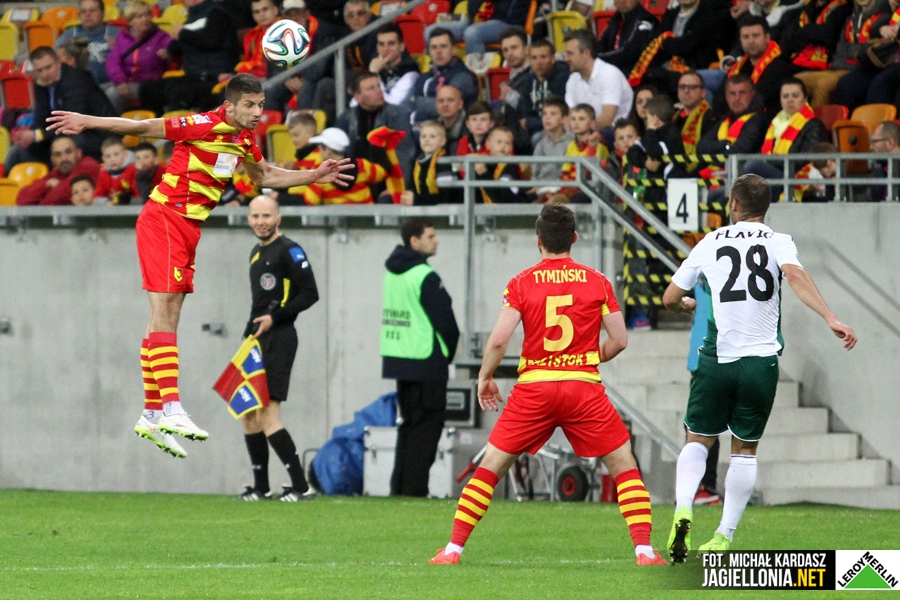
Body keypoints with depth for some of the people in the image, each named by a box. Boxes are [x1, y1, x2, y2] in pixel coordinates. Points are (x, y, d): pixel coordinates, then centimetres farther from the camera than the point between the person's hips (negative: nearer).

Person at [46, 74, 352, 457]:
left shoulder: (244, 140, 10)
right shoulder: (206, 126, -15)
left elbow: (264, 177, 30)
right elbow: (143, 127, -12)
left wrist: (315, 177, 25)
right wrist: (87, 122, -13)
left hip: (188, 228, 9)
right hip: (164, 219, -9)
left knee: (165, 317, 9)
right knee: (165, 311, -15)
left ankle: (151, 415, 12)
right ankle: (171, 409, -23)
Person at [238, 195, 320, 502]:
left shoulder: (289, 251, -8)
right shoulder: (256, 253, 18)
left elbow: (310, 293, -14)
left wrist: (274, 318, -17)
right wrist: (249, 335, 18)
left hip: (278, 339, -9)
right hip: (255, 339, 9)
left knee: (267, 416, -15)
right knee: (248, 413, 10)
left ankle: (300, 486, -13)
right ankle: (261, 487, 18)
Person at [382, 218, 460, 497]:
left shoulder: (391, 273, 11)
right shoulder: (425, 277, -15)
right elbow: (445, 322, -14)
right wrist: (448, 353, 4)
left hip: (396, 359, 8)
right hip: (425, 361, -8)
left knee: (409, 424, 15)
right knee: (426, 424, -2)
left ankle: (400, 485, 15)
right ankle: (414, 486, -4)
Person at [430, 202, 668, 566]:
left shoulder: (522, 283, 2)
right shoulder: (597, 282, 4)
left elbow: (499, 339, -6)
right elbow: (619, 339, 3)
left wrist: (485, 377, 10)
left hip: (534, 388, 0)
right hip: (584, 386, 0)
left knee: (490, 466, 10)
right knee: (624, 465, 10)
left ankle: (453, 549, 6)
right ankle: (644, 549, -1)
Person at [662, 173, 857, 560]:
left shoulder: (709, 244, 8)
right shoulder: (778, 243, 3)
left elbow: (670, 299, 14)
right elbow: (796, 276, -19)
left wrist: (691, 305, 37)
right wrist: (831, 320, -25)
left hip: (717, 358, 0)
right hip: (761, 360, 0)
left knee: (698, 440, 14)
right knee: (745, 449, 13)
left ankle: (683, 509, -12)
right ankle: (724, 537, 9)